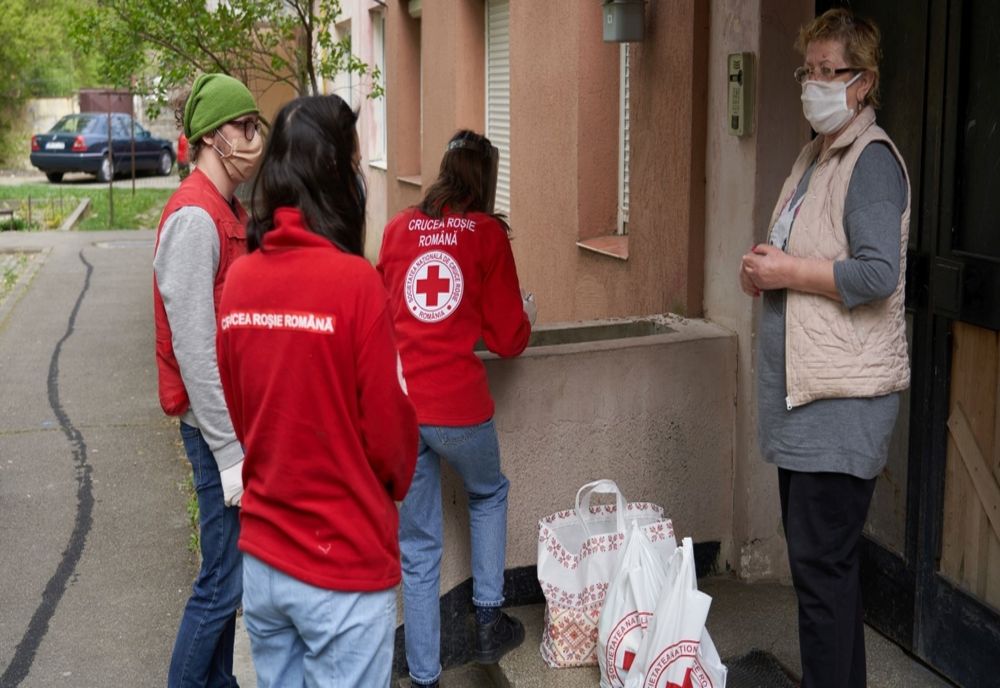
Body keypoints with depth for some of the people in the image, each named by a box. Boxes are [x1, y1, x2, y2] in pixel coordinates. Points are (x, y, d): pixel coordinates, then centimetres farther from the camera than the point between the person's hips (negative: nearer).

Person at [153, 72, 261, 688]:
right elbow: (194, 349, -21)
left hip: (243, 417, 9)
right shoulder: (194, 218, -18)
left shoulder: (231, 212, 11)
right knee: (225, 579, -1)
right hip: (220, 425, -9)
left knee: (234, 569, 17)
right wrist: (229, 451, -20)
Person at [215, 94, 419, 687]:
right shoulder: (354, 282, -18)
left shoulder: (240, 278, -3)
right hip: (344, 565, -5)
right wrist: (393, 485, 8)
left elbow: (236, 412, 6)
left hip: (261, 557, 6)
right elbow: (388, 427, -12)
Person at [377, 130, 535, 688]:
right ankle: (489, 619, 28)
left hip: (399, 402, 3)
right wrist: (523, 318, 21)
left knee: (418, 547, 13)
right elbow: (510, 339, 1)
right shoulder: (488, 233, -1)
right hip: (460, 402, -2)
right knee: (489, 495, 28)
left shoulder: (398, 229, 8)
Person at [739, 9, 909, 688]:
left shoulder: (872, 159, -12)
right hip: (802, 384, 10)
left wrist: (786, 271, -15)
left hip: (842, 396, -10)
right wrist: (762, 270, 5)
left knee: (823, 559, -6)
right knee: (819, 550, 17)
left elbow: (877, 274, -23)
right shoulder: (816, 154, 17)